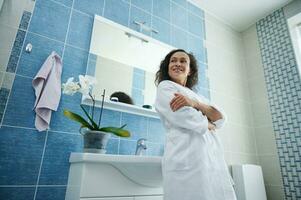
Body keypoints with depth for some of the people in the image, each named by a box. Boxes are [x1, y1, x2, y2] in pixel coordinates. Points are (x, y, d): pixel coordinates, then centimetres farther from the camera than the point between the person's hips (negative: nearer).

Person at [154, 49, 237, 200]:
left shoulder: (196, 95, 23)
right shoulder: (165, 86, 4)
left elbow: (221, 119, 6)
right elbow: (185, 118, -13)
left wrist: (194, 103, -11)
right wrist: (208, 124, 6)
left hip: (213, 159, 7)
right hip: (188, 158, -6)